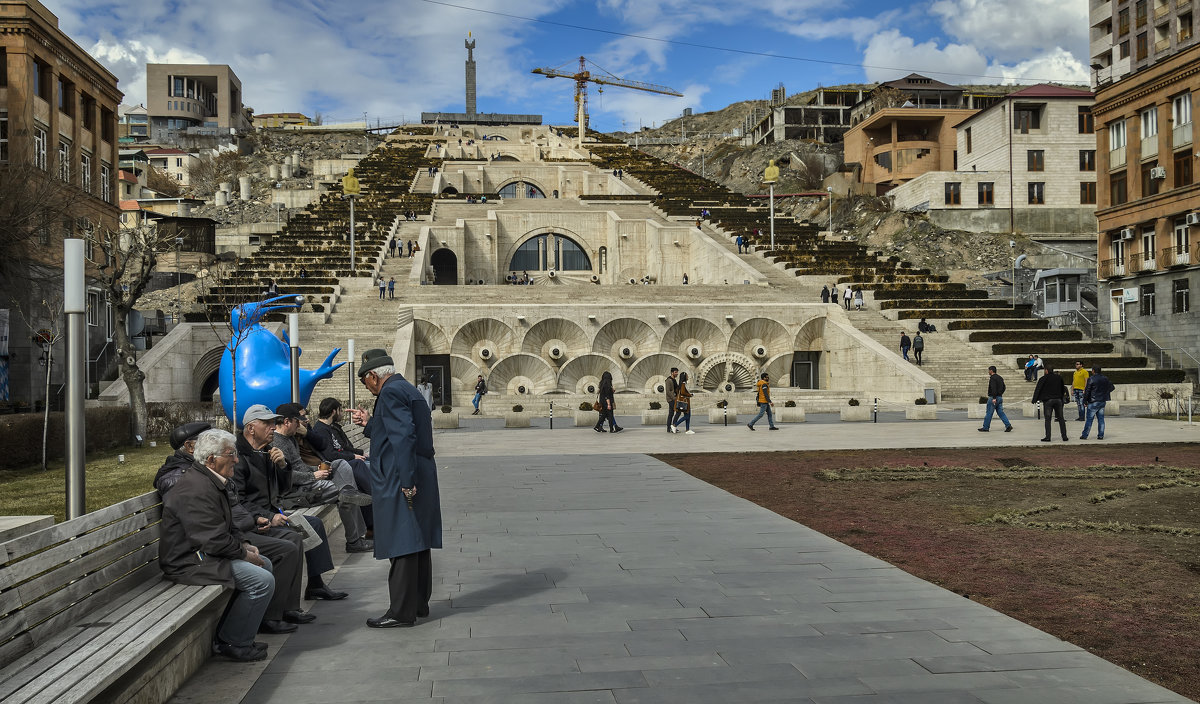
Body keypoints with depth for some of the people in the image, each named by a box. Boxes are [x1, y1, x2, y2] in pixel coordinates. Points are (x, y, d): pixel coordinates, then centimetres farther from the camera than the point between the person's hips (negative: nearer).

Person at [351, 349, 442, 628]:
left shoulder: (391, 392, -12)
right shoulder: (408, 389, 19)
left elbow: (403, 437, -22)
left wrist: (406, 482, -24)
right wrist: (369, 423, 21)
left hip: (401, 480, -10)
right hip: (420, 477, 10)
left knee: (402, 547, -7)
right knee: (418, 543, 15)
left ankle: (401, 612, -3)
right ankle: (419, 604, 24)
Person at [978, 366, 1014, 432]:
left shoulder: (992, 378, -14)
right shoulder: (1000, 378, 16)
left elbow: (994, 388, -24)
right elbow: (1003, 388, 22)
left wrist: (994, 398, -27)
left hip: (993, 398, -9)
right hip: (1000, 398, 9)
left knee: (989, 413, -1)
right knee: (1000, 412, 8)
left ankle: (985, 428, 5)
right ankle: (1008, 425, -2)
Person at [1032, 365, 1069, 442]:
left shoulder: (1043, 378, -4)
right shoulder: (1059, 378, 10)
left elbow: (1038, 389, -7)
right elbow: (1063, 389, 20)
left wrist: (1034, 400, -3)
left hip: (1048, 400, -4)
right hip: (1058, 400, 4)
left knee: (1047, 419, -2)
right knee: (1061, 419, 9)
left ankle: (1048, 437, -6)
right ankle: (1064, 436, 9)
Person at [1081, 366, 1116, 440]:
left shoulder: (1091, 379, -11)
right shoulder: (1105, 379, 7)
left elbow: (1087, 391, -10)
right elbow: (1112, 387, 18)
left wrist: (1085, 401, -4)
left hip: (1093, 402, -5)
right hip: (1102, 401, 5)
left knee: (1089, 419, -3)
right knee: (1101, 419, 9)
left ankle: (1084, 435, -1)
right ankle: (1100, 435, 8)